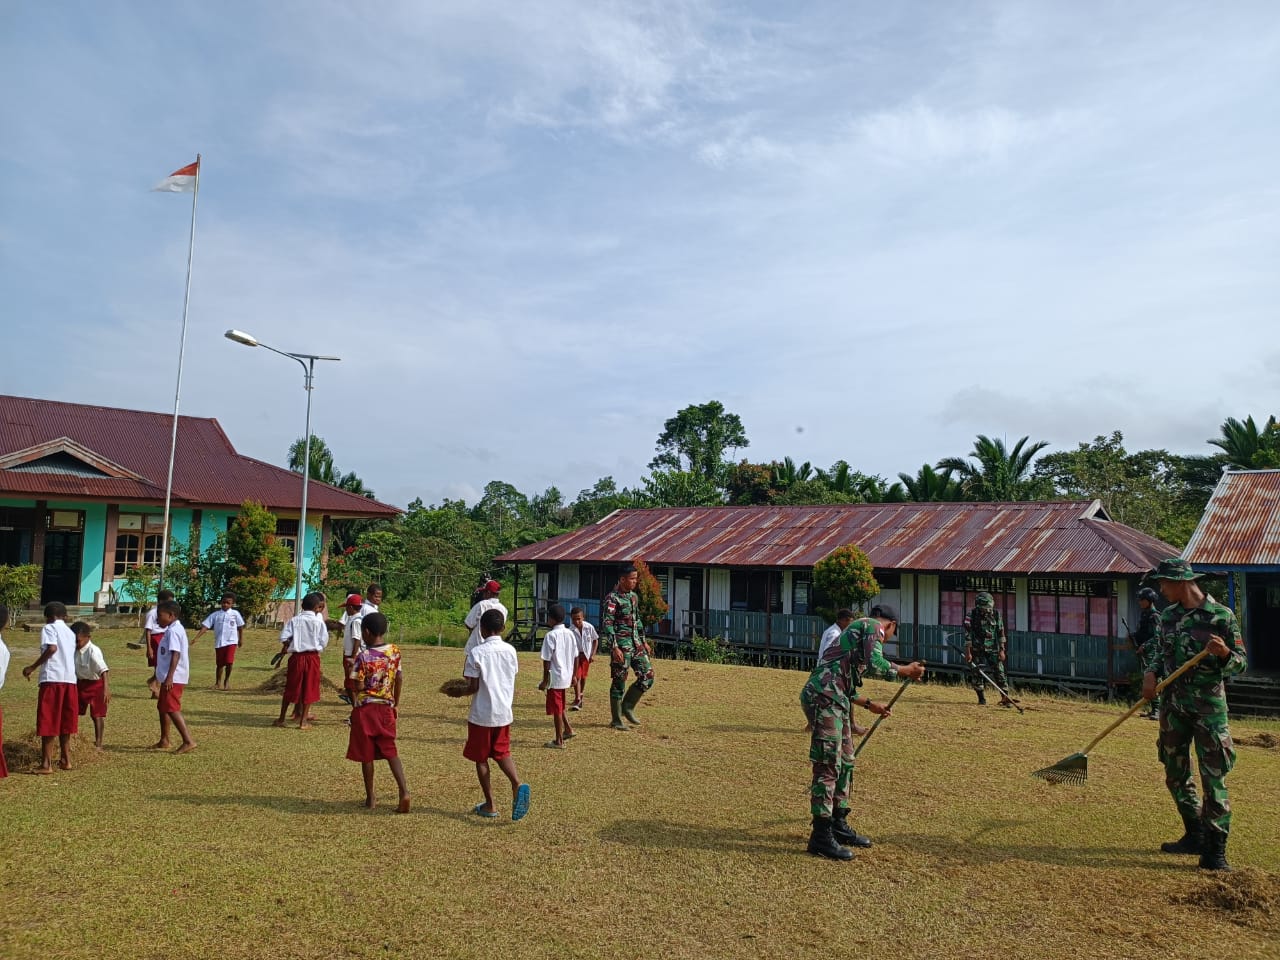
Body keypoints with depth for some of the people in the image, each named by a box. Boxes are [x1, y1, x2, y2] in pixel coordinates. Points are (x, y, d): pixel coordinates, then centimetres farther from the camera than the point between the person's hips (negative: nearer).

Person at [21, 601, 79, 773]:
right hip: (70, 679, 6)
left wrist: (33, 667, -12)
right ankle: (65, 760, 20)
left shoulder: (49, 628, 1)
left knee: (48, 722, -1)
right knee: (64, 722, 16)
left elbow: (52, 648, -17)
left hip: (52, 679, -6)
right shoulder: (70, 632, 22)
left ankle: (46, 764, -1)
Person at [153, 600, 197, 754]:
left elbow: (176, 655, -24)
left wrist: (169, 677, -28)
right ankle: (164, 740, 32)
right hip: (169, 677, 11)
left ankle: (188, 741, -16)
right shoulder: (174, 629, 16)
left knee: (172, 709, -13)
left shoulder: (173, 631, -16)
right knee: (163, 707, 20)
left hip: (173, 678, -11)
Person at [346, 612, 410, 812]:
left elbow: (358, 687, -14)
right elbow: (400, 679, 5)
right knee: (390, 751, 9)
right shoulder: (395, 651, -2)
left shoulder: (363, 656, -16)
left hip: (365, 709, -4)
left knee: (366, 755, 9)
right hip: (386, 708, 4)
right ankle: (404, 791, -8)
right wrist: (396, 703, 17)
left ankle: (370, 798, 18)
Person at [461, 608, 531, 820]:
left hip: (481, 714, -4)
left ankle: (490, 805, 16)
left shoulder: (476, 652, -13)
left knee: (480, 758, 11)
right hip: (504, 713, 4)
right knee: (502, 753, 18)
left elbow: (473, 687, -13)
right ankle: (517, 784, -8)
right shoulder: (510, 650, 1)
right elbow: (512, 682, 7)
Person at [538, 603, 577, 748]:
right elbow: (576, 657, 8)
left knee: (556, 710, 3)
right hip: (566, 676, 7)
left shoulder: (551, 635, -16)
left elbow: (547, 660, -15)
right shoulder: (570, 634, 4)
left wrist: (545, 680, -9)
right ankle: (568, 729, 24)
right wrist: (573, 675, 18)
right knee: (559, 707, 25)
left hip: (555, 678, -7)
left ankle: (559, 741, 10)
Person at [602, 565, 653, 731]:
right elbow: (607, 624, -17)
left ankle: (628, 707, 18)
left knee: (647, 676, 3)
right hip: (621, 645, -8)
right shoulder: (612, 598, -13)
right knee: (619, 681, 0)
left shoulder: (633, 597, 13)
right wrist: (614, 648, -22)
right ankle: (616, 720, 11)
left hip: (636, 643, 8)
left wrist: (643, 641, 20)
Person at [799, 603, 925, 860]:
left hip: (834, 699, 10)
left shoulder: (858, 628, 28)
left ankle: (839, 826, 28)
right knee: (828, 766, -8)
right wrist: (905, 671, -4)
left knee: (845, 763, 18)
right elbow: (874, 664, -18)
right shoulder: (873, 626, 0)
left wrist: (869, 704, 38)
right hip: (825, 698, -10)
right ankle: (821, 837, -3)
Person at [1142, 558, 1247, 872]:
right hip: (1172, 702, 6)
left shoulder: (1221, 615, -8)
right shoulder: (1168, 615, 8)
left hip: (1208, 704, -6)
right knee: (1176, 775, 13)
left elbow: (1241, 664, -5)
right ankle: (1195, 835, 27)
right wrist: (1150, 673, 0)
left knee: (1213, 777, -5)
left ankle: (1215, 849, 1)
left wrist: (1225, 653, -26)